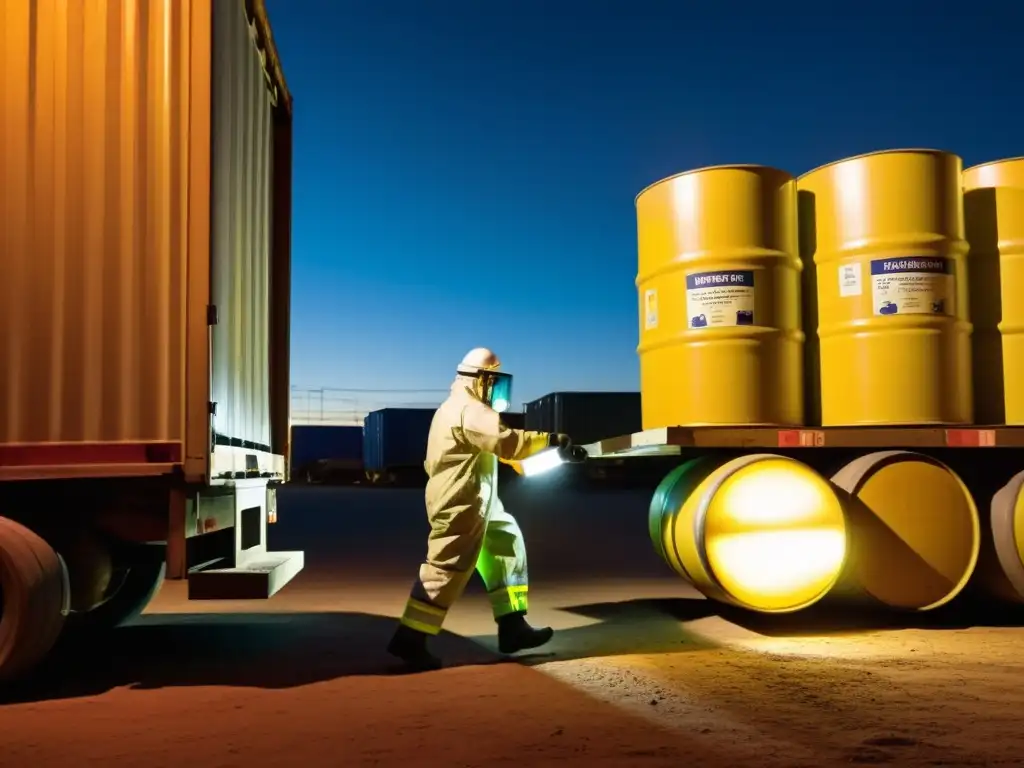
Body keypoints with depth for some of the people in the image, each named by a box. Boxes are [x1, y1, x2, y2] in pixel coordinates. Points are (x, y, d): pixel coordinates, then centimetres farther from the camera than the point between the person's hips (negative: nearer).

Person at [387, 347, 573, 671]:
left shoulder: (455, 408, 19)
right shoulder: (470, 410, -16)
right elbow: (508, 442, -26)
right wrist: (549, 439, -17)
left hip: (471, 504, 11)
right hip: (460, 506, -11)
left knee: (505, 550, 12)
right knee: (446, 569, -8)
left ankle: (512, 627, 14)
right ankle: (409, 640, -3)